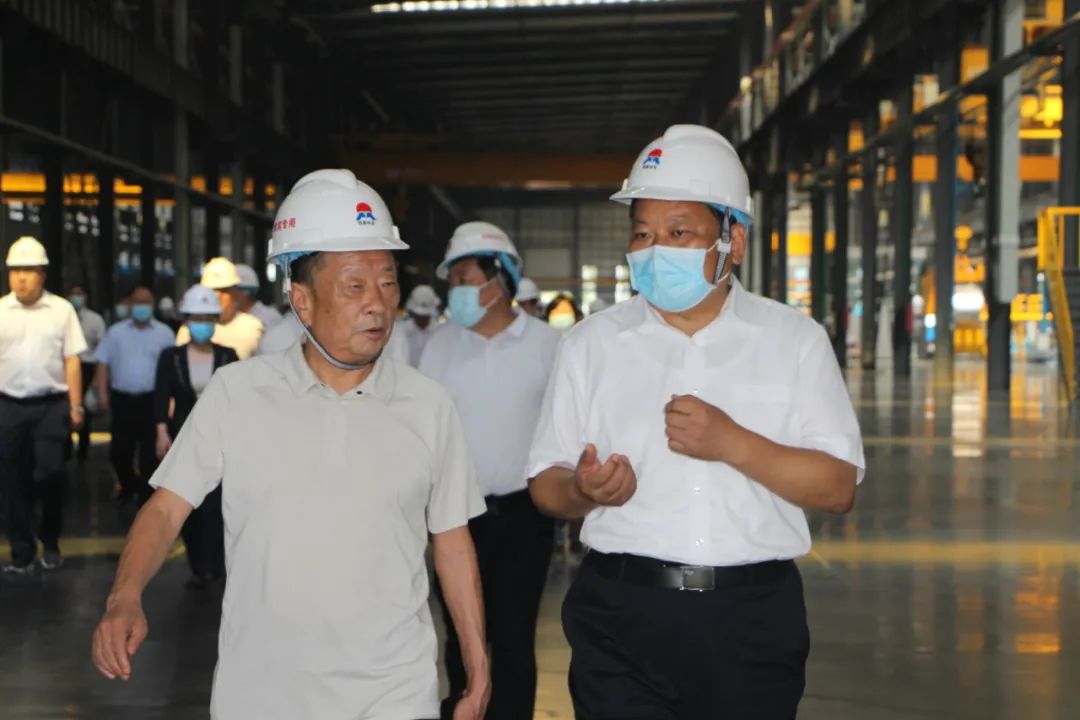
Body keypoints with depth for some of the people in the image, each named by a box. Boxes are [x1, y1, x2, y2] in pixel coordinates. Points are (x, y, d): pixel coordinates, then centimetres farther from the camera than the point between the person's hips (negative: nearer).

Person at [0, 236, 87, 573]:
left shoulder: (61, 309, 2)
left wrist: (76, 406, -2)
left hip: (51, 406, -1)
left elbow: (72, 360, 2)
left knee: (51, 474, -5)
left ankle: (50, 543, 17)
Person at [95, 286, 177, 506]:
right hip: (122, 399, 1)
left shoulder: (164, 333, 5)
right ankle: (128, 486, 30)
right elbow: (103, 363, 7)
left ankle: (145, 496, 9)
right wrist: (102, 392, -3)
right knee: (119, 451, 5)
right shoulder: (116, 332, 8)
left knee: (150, 453, -1)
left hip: (152, 400, -1)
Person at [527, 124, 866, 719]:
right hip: (622, 618, 0)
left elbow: (838, 488, -2)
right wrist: (582, 492, -16)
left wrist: (732, 442, -16)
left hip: (754, 623, 0)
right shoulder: (590, 344, 6)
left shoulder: (795, 340, 3)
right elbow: (546, 484, 7)